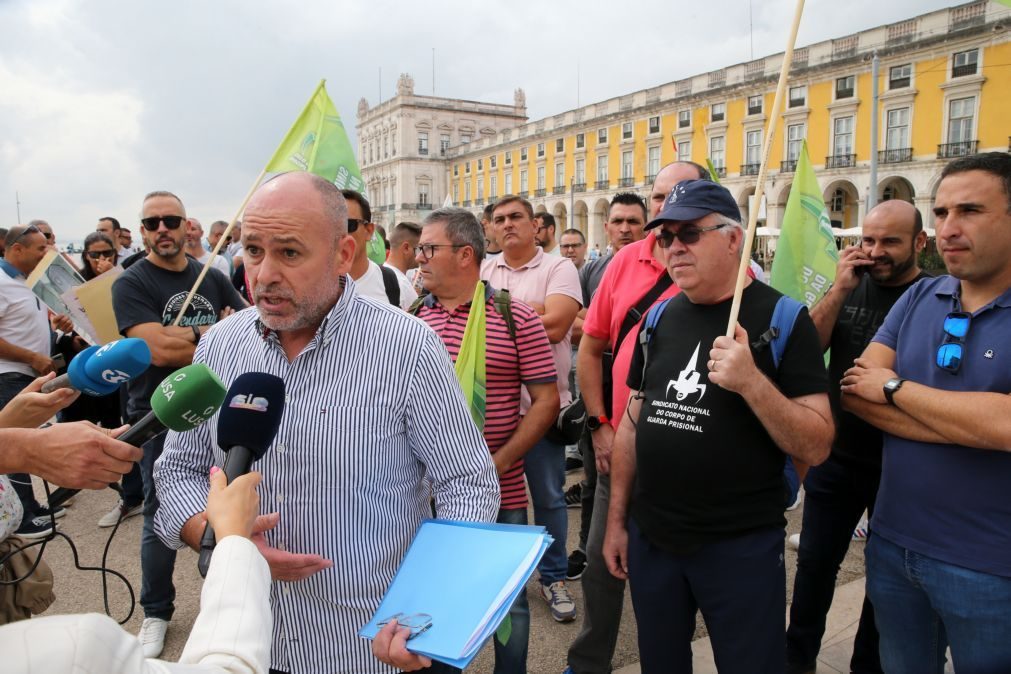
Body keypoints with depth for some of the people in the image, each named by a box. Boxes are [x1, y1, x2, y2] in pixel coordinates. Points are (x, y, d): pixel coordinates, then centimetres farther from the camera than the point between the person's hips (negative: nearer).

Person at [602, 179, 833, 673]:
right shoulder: (659, 318, 5)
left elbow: (816, 447, -13)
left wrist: (752, 382, -28)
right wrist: (617, 519, 11)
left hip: (741, 547, -4)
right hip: (649, 539, 5)